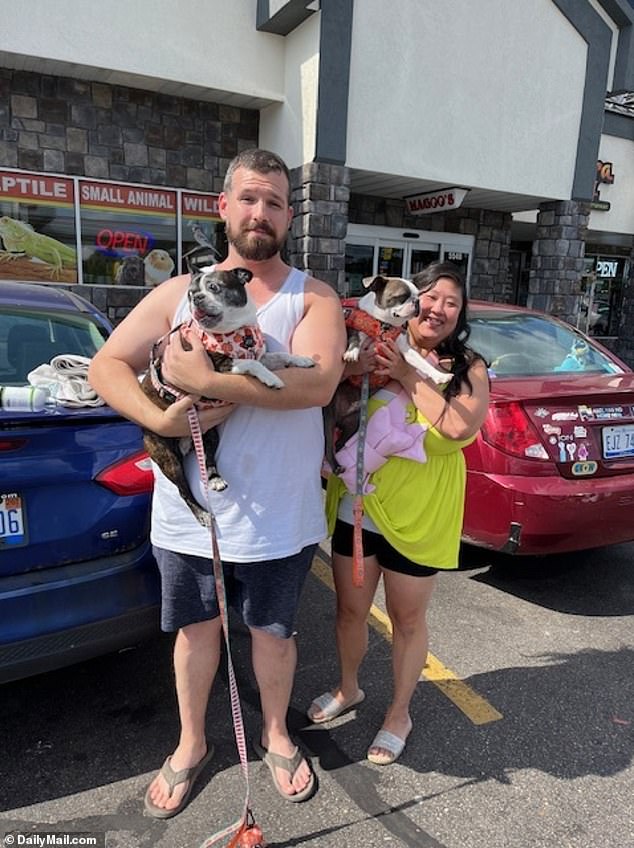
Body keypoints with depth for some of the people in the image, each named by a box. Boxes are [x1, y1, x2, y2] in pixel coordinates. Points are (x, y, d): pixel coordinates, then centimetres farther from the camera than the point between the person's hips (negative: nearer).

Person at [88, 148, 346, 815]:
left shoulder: (313, 298, -4)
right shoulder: (179, 292, 3)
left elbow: (317, 382, -23)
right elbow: (106, 366, 1)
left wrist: (204, 380, -25)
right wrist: (160, 418, -18)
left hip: (277, 516, -1)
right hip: (187, 509, 2)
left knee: (272, 632, 17)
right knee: (196, 628, 19)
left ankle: (275, 735, 45)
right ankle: (191, 745, 45)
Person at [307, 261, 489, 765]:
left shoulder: (469, 369, -5)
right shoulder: (375, 351, -2)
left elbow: (461, 427, -23)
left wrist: (407, 375, -20)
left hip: (419, 514, -2)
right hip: (356, 506, 2)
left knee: (407, 619, 14)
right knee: (351, 610, 18)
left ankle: (399, 714, 37)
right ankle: (348, 689, 45)